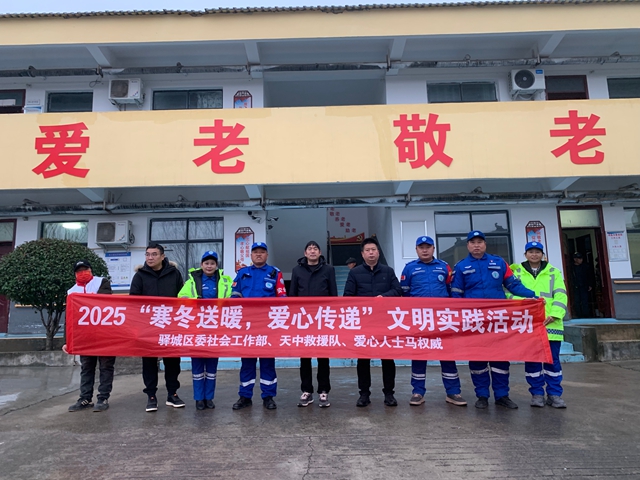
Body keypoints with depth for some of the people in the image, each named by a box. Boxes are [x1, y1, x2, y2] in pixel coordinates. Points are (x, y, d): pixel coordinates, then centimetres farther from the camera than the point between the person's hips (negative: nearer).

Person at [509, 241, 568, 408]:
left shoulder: (553, 272, 11)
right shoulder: (517, 272, 8)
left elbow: (560, 295, 2)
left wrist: (555, 315, -12)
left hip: (549, 324, 1)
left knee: (553, 360, 5)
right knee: (532, 360, 5)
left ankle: (554, 394, 17)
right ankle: (537, 393, 16)